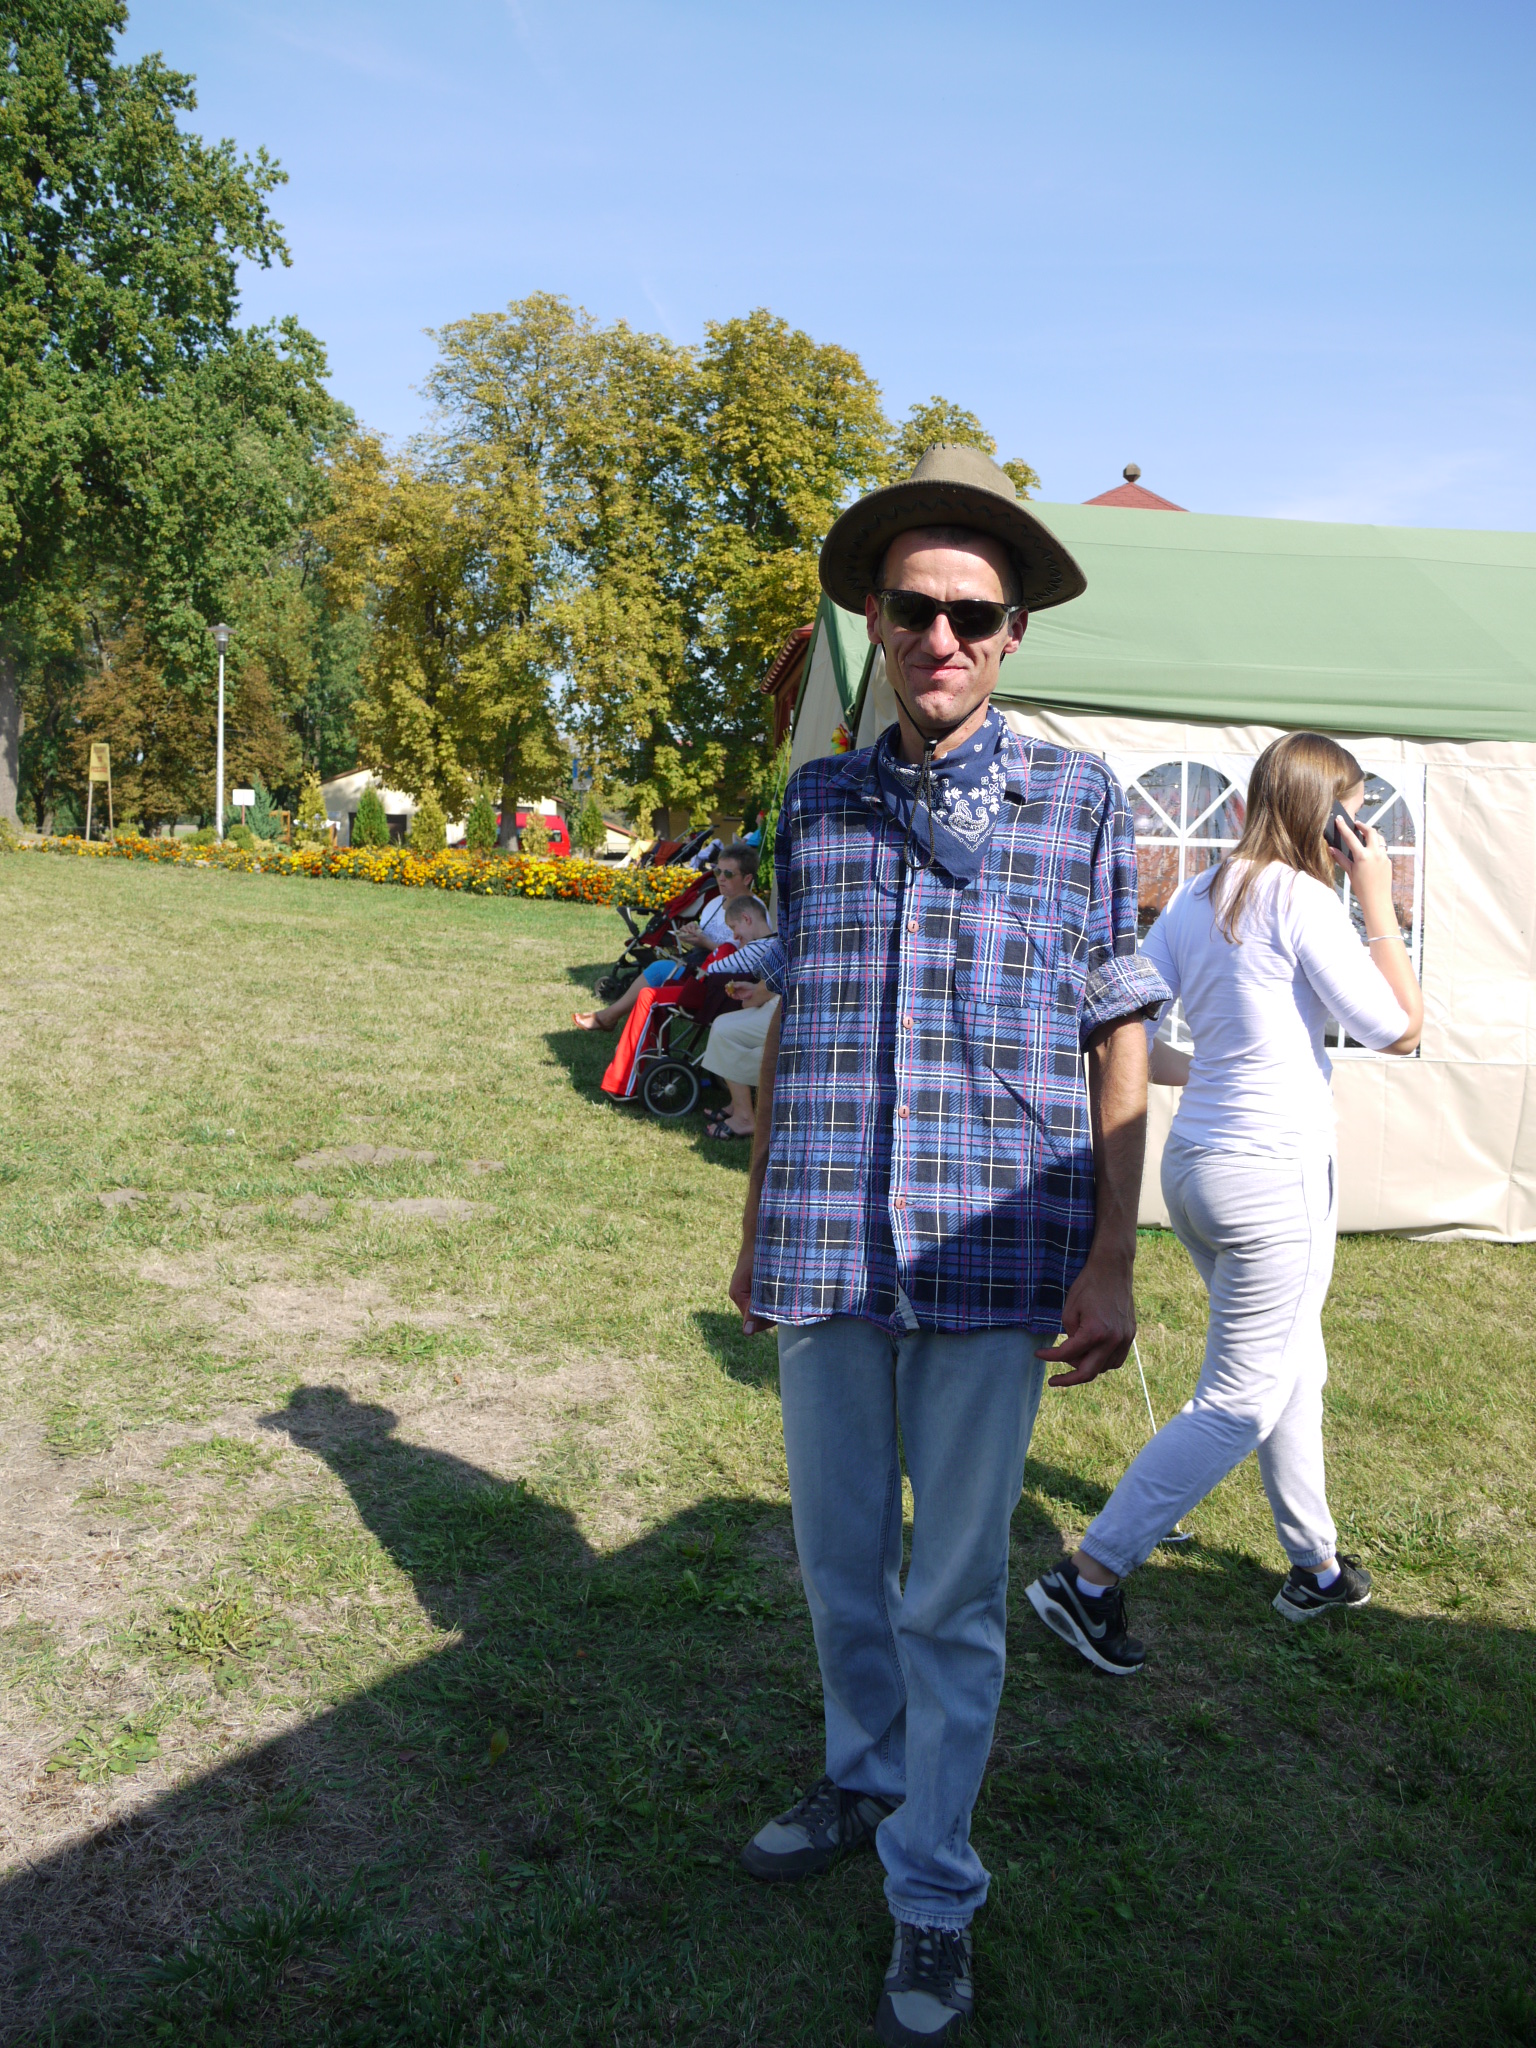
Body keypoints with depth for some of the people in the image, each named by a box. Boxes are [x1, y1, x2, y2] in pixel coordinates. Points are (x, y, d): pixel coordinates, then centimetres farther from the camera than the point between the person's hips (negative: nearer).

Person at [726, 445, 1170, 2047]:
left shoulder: (1079, 804, 0)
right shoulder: (816, 804, 7)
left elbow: (1118, 1047, 1)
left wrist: (1113, 1264, -5)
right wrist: (754, 1226, 14)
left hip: (990, 1260, -3)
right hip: (825, 1253, 3)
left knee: (952, 1595, 6)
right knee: (837, 1561, 17)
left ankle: (932, 1899, 23)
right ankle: (866, 1782, 41)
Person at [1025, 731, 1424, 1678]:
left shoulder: (1196, 899, 6)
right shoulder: (1300, 900, -16)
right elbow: (1400, 1029, -11)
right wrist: (1378, 899, -6)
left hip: (1199, 1162, 9)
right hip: (1274, 1172, -9)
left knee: (1296, 1370, 23)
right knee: (1240, 1403, 1)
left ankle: (1317, 1567, 37)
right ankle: (1089, 1578, 2)